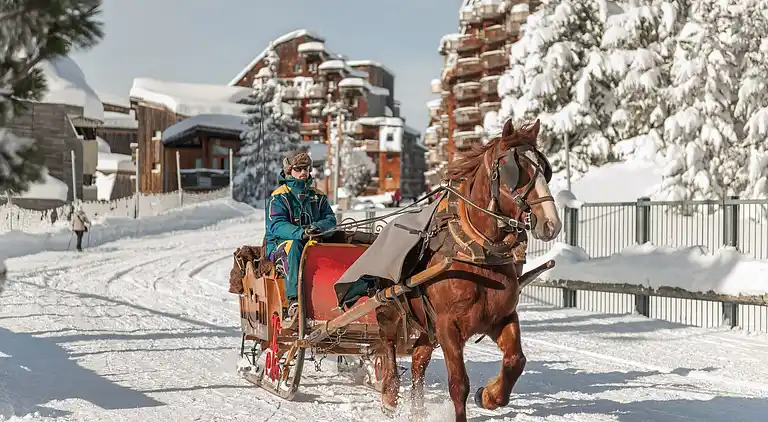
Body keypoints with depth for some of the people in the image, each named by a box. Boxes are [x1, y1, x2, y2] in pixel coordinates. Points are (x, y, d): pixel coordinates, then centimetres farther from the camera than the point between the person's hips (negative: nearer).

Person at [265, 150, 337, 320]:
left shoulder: (318, 196, 17)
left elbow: (330, 219, 5)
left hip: (312, 243, 4)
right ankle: (294, 300, -48)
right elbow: (276, 226, -15)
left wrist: (317, 227, -20)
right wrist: (300, 233, -34)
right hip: (280, 244, -4)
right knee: (293, 245, -38)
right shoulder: (279, 197, 0)